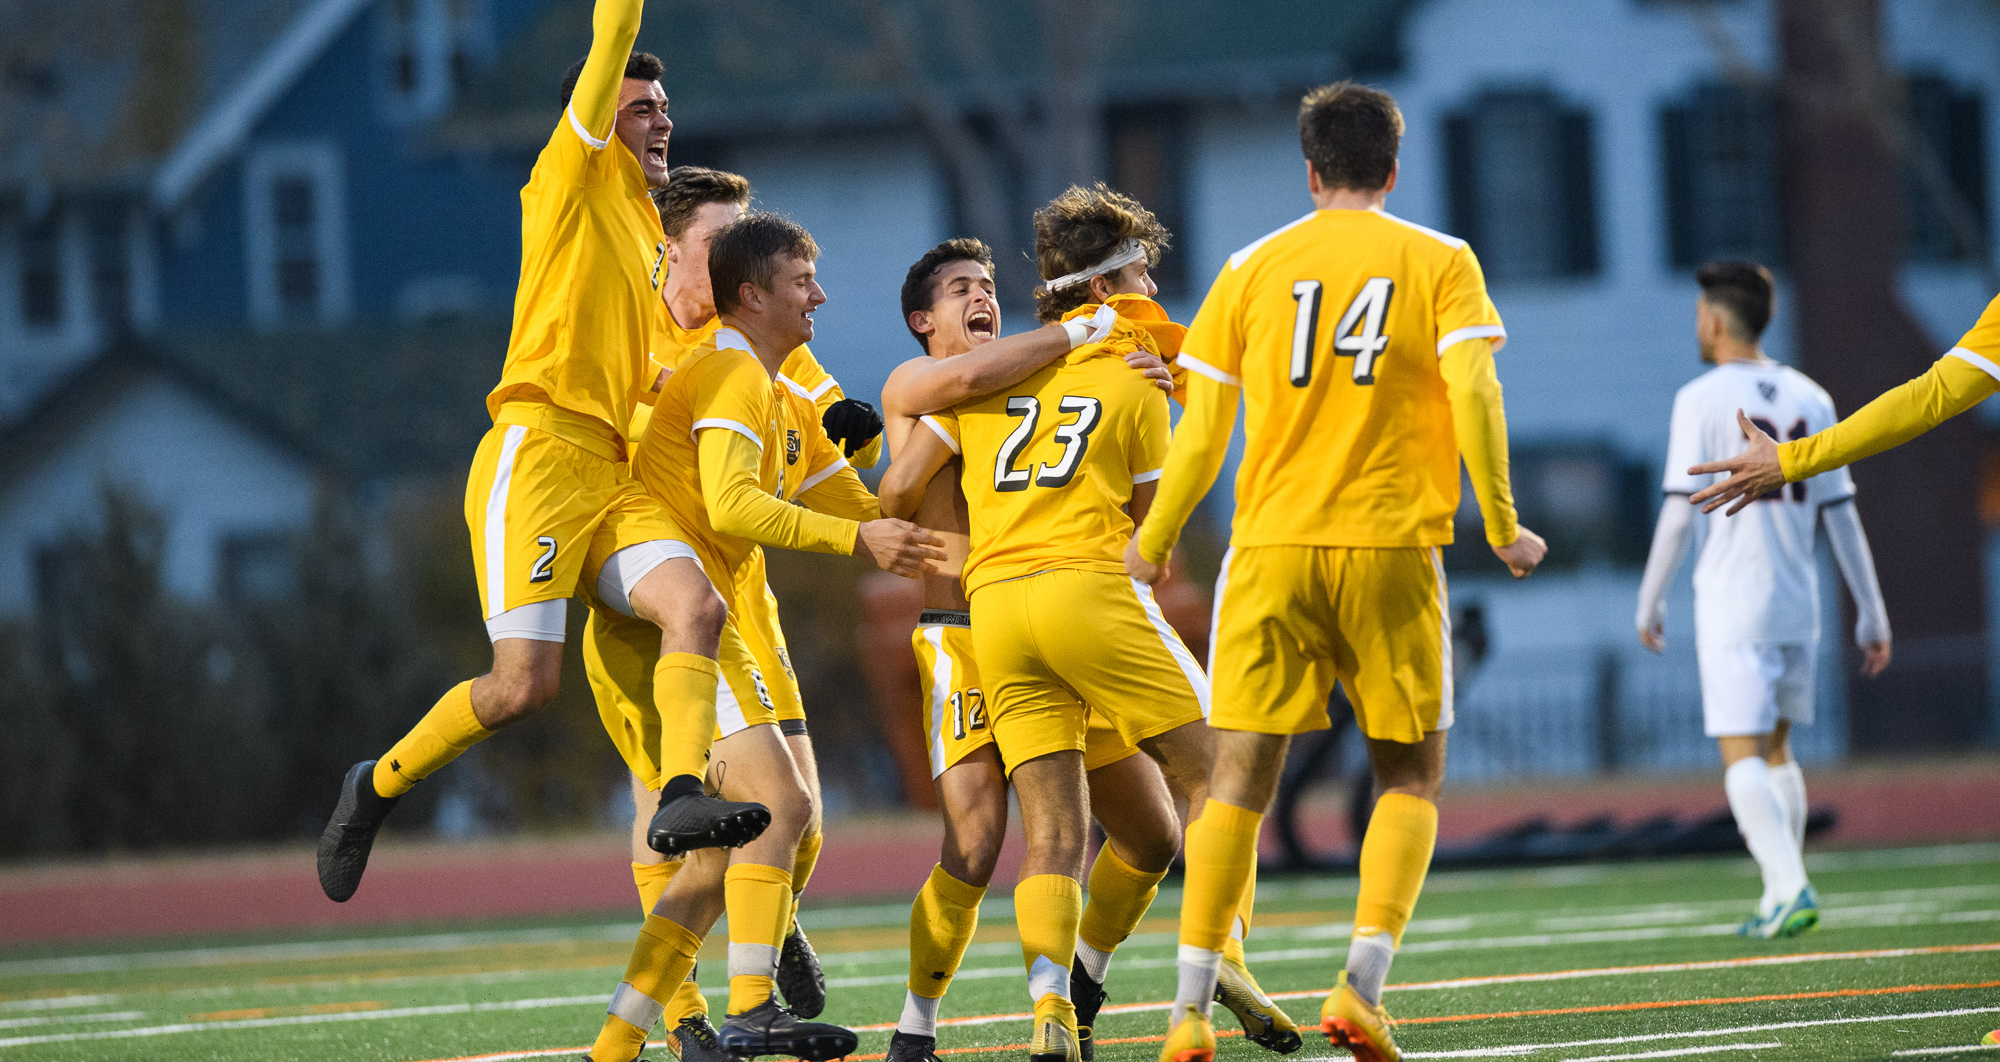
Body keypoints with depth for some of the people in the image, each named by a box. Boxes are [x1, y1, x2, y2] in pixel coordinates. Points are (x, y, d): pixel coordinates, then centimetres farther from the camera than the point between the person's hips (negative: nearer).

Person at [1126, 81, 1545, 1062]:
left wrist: (1153, 543, 18)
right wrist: (1500, 528, -1)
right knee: (1411, 773, 10)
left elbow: (1203, 428, 7)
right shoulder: (1439, 263, 5)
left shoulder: (1253, 269, 9)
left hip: (1272, 543, 1)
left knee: (1240, 776, 2)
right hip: (1391, 543, -1)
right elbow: (1472, 395, -8)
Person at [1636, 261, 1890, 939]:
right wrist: (1870, 611, 13)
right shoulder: (1809, 399, 8)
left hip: (1732, 605, -5)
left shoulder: (1702, 400, -7)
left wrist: (1650, 600, 1)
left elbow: (1679, 513, -10)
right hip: (1798, 603, 5)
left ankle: (1790, 887, -23)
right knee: (1776, 750, 17)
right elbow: (1842, 516, 9)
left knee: (1742, 755, -6)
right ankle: (1780, 899, 16)